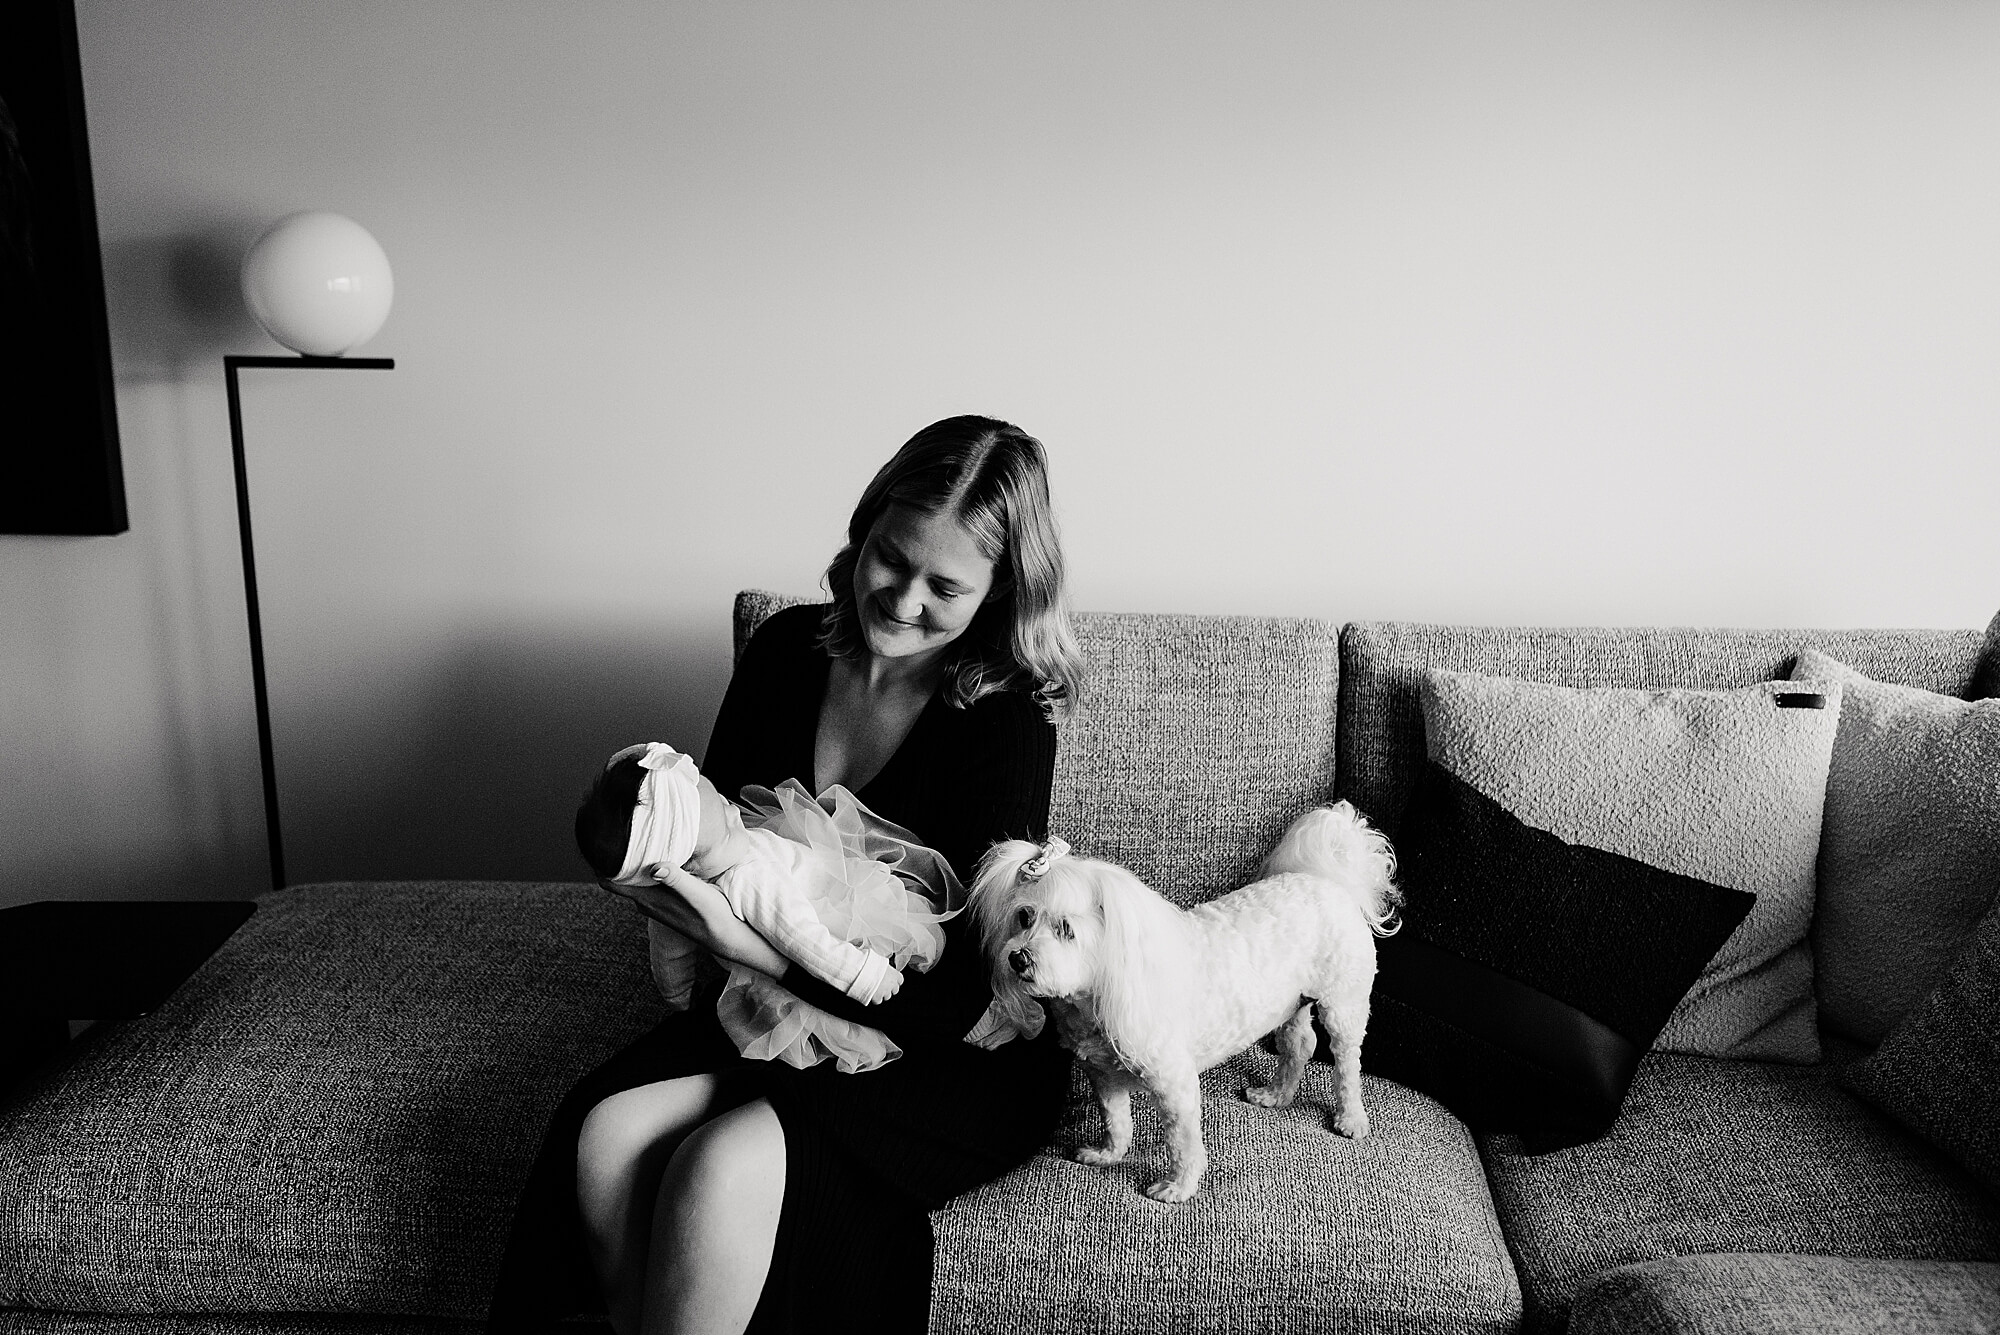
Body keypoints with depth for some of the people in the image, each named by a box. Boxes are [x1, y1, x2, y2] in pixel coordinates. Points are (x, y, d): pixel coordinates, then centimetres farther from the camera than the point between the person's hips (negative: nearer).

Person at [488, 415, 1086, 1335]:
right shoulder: (787, 650, -2)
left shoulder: (1006, 722, -19)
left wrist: (752, 945, -32)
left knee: (725, 1167, -28)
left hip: (952, 1057, -5)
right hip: (774, 1012, 5)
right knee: (605, 1133, -21)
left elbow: (958, 998, -23)